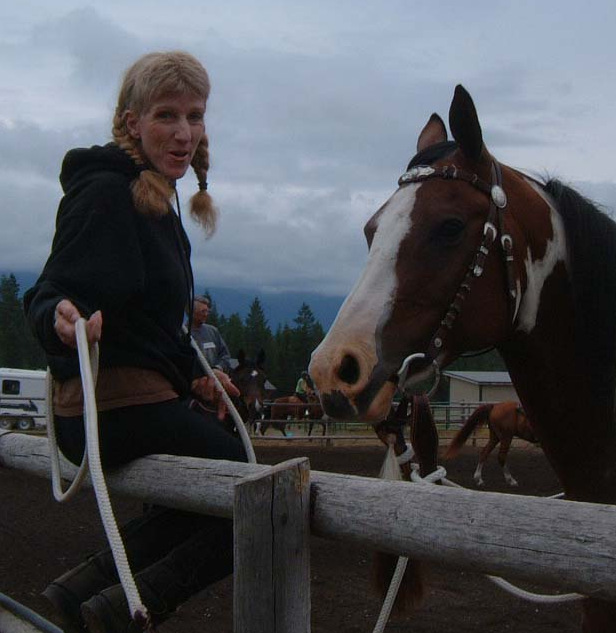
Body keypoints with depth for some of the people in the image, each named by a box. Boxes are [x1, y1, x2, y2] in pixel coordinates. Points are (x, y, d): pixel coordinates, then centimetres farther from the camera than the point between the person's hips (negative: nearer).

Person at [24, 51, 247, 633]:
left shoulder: (159, 202, 16)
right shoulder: (105, 193, -13)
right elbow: (50, 294, -19)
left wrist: (195, 378, 14)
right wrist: (62, 317, -40)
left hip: (140, 398, 10)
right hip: (115, 406, -10)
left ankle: (86, 584, 21)